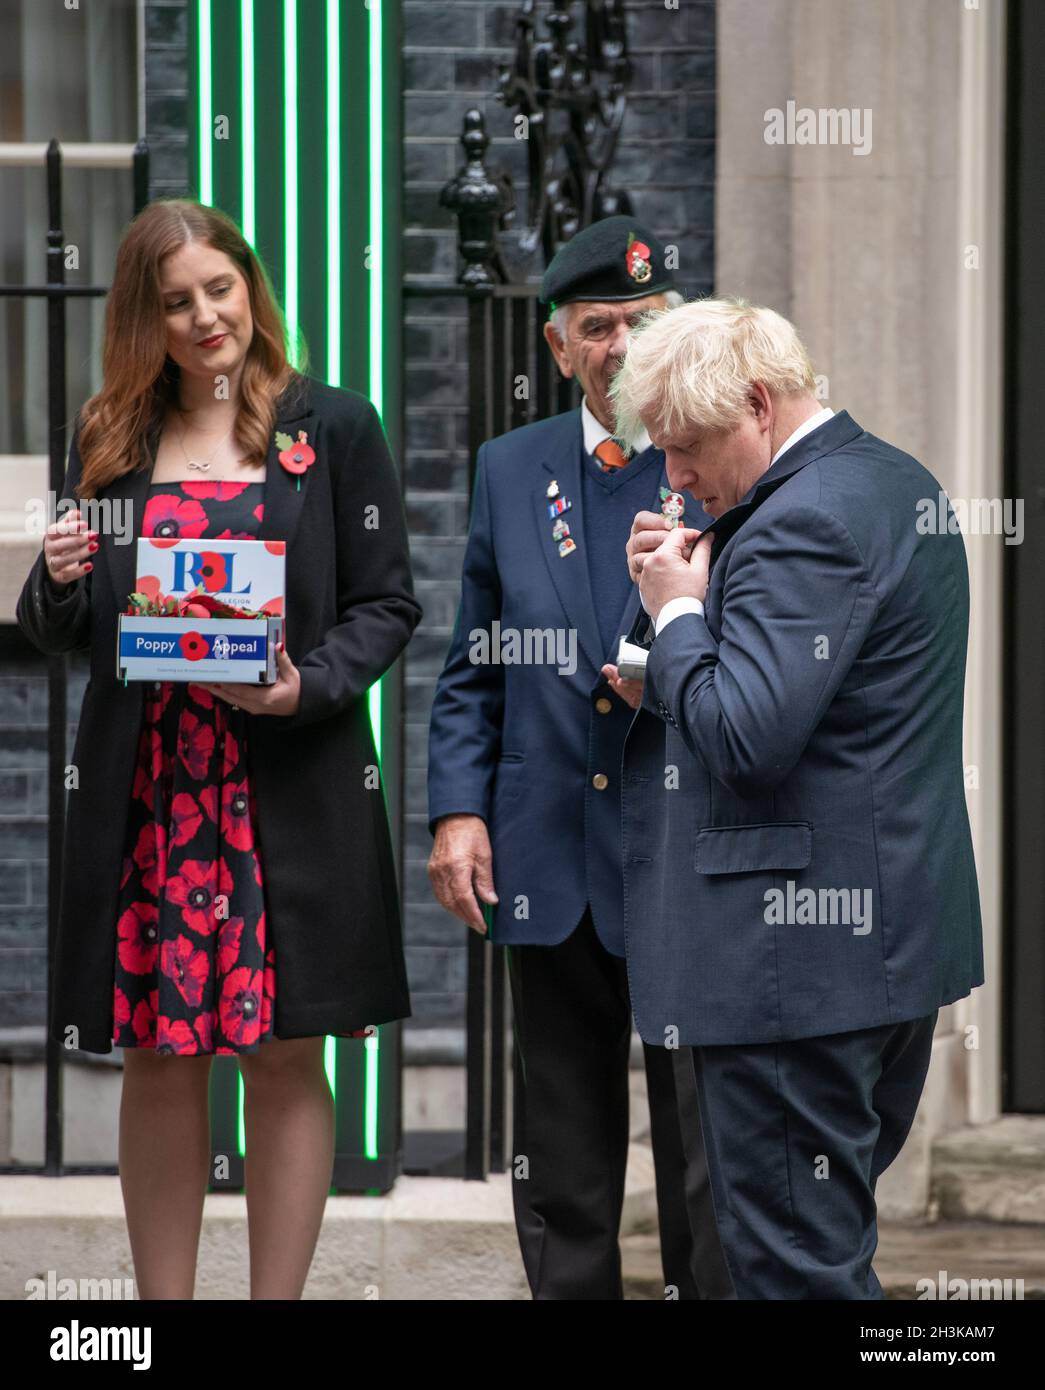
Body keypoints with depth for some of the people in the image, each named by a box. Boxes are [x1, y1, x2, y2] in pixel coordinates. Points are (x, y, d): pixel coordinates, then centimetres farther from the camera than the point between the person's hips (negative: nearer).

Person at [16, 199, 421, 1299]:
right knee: (158, 1065, 4)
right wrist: (59, 582, -8)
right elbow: (57, 632, 15)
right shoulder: (107, 442, 11)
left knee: (286, 1062, 1)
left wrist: (306, 686, -16)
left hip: (287, 788, -2)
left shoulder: (333, 428, 4)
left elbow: (387, 605, 2)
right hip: (144, 789, 2)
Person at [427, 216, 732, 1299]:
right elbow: (472, 671, 14)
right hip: (551, 864, 4)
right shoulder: (511, 469, 10)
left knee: (707, 1155, 0)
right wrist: (457, 807, 3)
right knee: (562, 1159, 12)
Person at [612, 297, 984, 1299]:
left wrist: (676, 614, -11)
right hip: (895, 930, 11)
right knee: (835, 1237, 17)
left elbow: (746, 737, -26)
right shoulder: (898, 484, 14)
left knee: (793, 1261, -5)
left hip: (796, 950, -11)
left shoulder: (802, 522, -19)